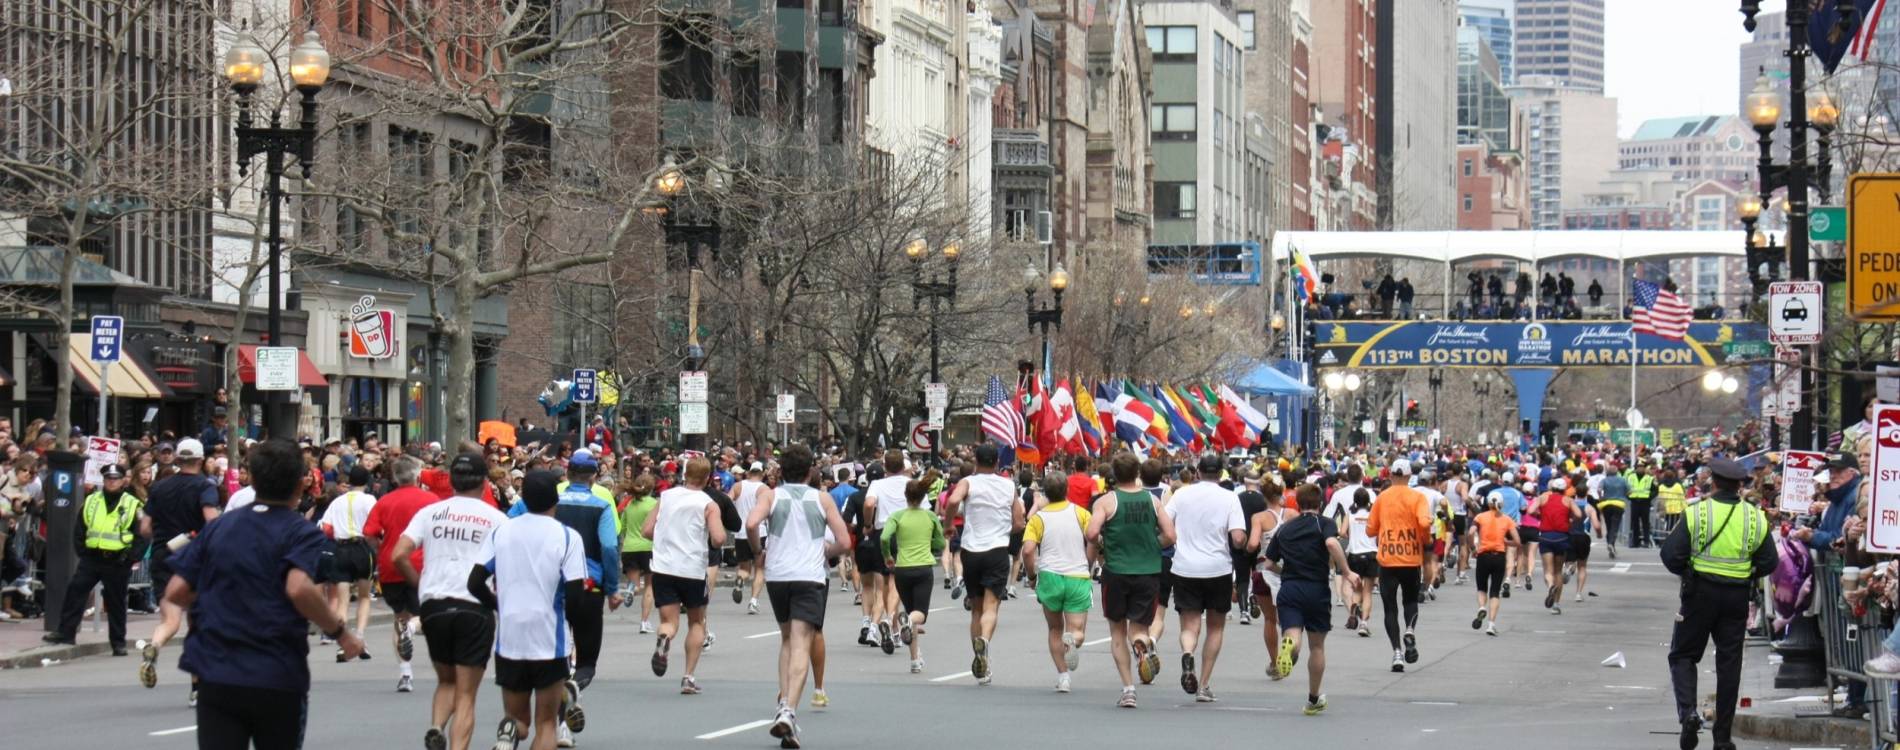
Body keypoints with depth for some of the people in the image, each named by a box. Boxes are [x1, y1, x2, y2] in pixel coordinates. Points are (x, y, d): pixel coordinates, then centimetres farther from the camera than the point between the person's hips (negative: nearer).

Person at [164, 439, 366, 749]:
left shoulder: (217, 528, 9)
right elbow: (299, 588, -22)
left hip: (215, 677, 2)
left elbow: (175, 592, 6)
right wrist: (341, 632, -9)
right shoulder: (302, 533, -4)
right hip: (278, 681, -2)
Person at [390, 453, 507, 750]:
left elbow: (398, 556, -2)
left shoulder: (430, 512, 7)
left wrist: (420, 584, 13)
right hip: (476, 608, -2)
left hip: (434, 605, 2)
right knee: (466, 695, 2)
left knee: (446, 681, 22)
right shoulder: (496, 519, 3)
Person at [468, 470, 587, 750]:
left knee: (518, 717, 17)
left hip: (508, 641, 2)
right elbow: (575, 593, -12)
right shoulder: (568, 537, -7)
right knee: (546, 724, 9)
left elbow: (475, 583, -1)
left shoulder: (500, 532, 2)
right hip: (550, 642, -2)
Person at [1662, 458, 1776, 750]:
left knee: (1683, 655, 9)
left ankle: (1688, 712, -15)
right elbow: (1769, 562, 3)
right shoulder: (1755, 518, 0)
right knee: (1729, 663, 9)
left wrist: (1687, 572, 7)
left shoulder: (1696, 513, -9)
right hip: (1737, 597, 2)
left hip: (1700, 594, -2)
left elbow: (1671, 554, -12)